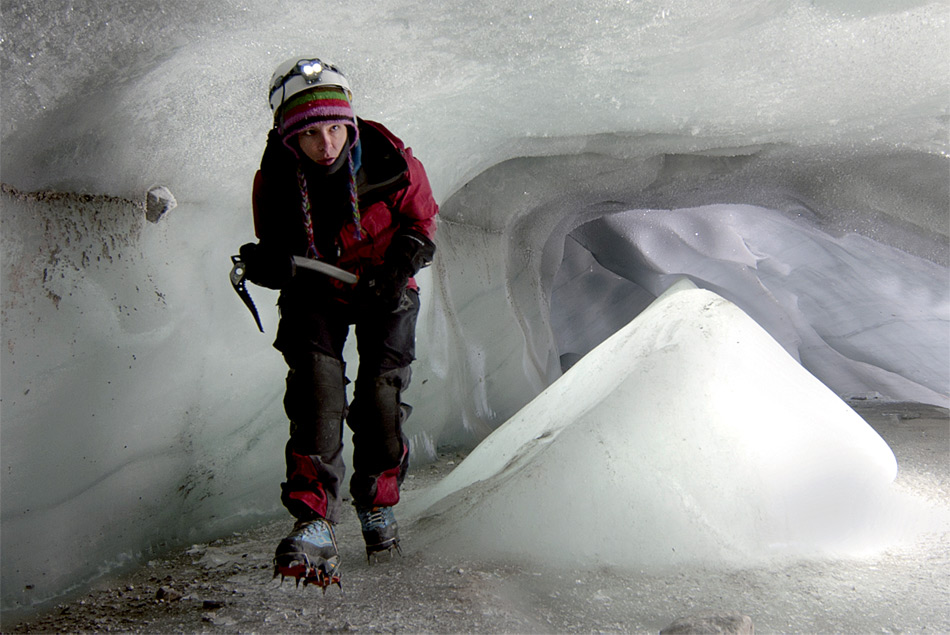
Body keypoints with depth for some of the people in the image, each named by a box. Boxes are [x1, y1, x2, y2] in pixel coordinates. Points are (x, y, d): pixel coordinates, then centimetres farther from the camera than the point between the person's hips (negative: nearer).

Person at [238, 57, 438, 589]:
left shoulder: (388, 159, -23)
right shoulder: (275, 178, -19)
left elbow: (422, 217, -5)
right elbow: (275, 247, -5)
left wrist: (399, 265, -21)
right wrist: (266, 265, -29)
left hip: (384, 288, 0)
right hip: (315, 291, 1)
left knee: (381, 393, -6)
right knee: (316, 385, -18)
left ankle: (378, 504, 19)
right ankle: (315, 519, -19)